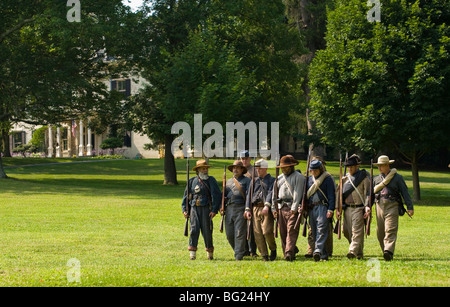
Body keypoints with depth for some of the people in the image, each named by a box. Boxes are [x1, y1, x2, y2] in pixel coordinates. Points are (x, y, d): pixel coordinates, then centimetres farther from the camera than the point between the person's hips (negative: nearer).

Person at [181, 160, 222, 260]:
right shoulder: (192, 181, 11)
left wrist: (214, 210, -10)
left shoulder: (211, 180, 2)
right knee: (194, 229, -8)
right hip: (194, 208, 2)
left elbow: (217, 195, -3)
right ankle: (192, 252, -7)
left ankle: (209, 252, 13)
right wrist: (184, 210, 9)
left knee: (207, 231, 0)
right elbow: (186, 195, 17)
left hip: (206, 209, -2)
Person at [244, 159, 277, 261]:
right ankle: (264, 255, 4)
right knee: (258, 233, -1)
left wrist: (267, 206, -25)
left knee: (267, 231, -16)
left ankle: (273, 249, 9)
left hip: (266, 209, -5)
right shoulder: (254, 181, 20)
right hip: (255, 208, 5)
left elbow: (271, 193, -10)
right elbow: (249, 195, 16)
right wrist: (248, 209, 4)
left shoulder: (272, 180, 5)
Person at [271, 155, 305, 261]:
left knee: (291, 230, -14)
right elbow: (274, 194, 23)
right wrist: (274, 208, 15)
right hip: (282, 207, 7)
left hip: (293, 208, -7)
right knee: (283, 232, 6)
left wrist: (294, 208, -17)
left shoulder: (298, 177, -1)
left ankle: (289, 253, -22)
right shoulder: (279, 178, 19)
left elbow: (297, 194, -10)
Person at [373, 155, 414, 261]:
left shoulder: (397, 177, 5)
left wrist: (410, 207, -5)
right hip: (380, 207, 5)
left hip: (392, 206, -5)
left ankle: (389, 252, -28)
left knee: (390, 230, -17)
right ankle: (385, 250, 17)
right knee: (380, 232, 4)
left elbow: (405, 193, 2)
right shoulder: (376, 179, 17)